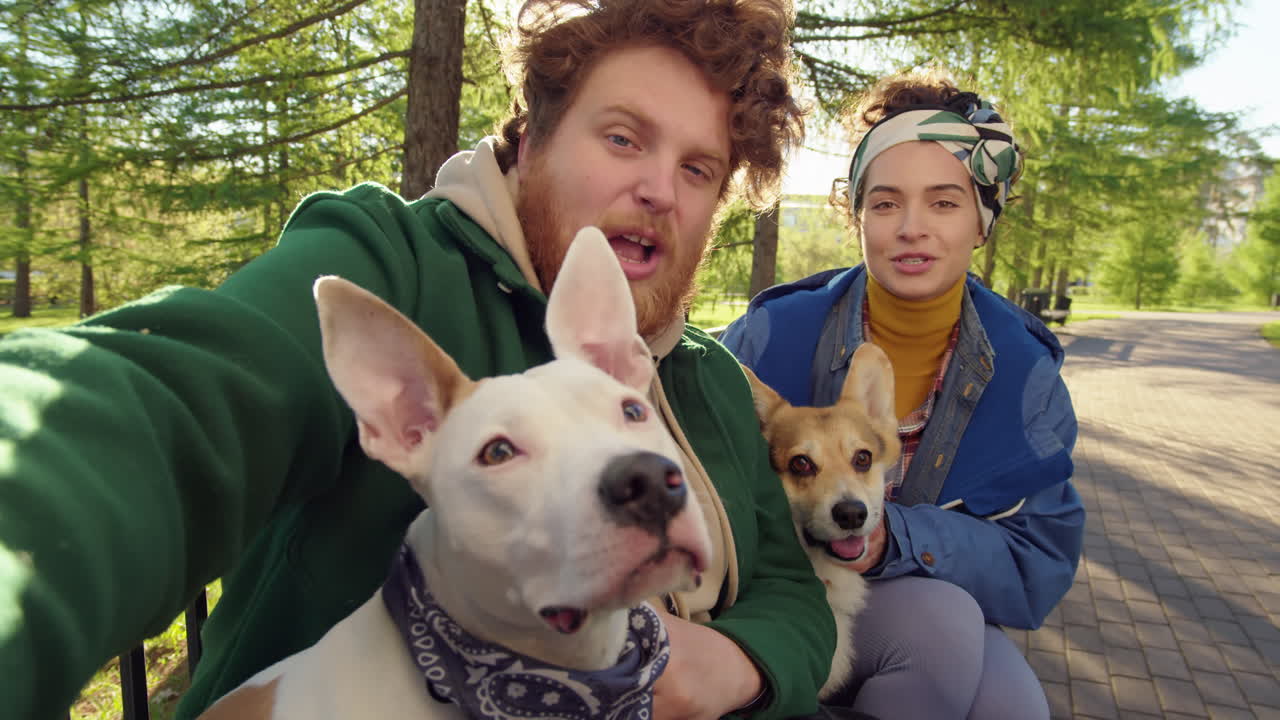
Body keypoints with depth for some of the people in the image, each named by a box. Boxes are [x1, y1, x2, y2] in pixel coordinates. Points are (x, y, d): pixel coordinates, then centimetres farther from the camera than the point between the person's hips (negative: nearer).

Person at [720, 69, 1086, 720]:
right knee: (943, 616, -30)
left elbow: (1040, 568, -10)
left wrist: (894, 539, -28)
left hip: (942, 619, 3)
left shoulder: (1024, 373, -7)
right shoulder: (774, 335, -14)